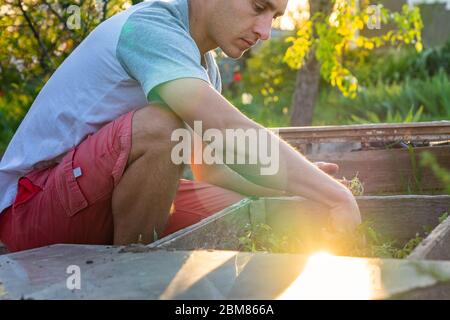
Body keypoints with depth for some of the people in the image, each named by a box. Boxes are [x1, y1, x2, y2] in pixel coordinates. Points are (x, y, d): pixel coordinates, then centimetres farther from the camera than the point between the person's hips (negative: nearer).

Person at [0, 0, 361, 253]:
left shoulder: (204, 66, 8)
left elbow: (210, 171, 11)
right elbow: (229, 135, -34)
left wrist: (302, 182, -1)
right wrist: (336, 195, -30)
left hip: (109, 200, 9)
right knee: (160, 126, -31)